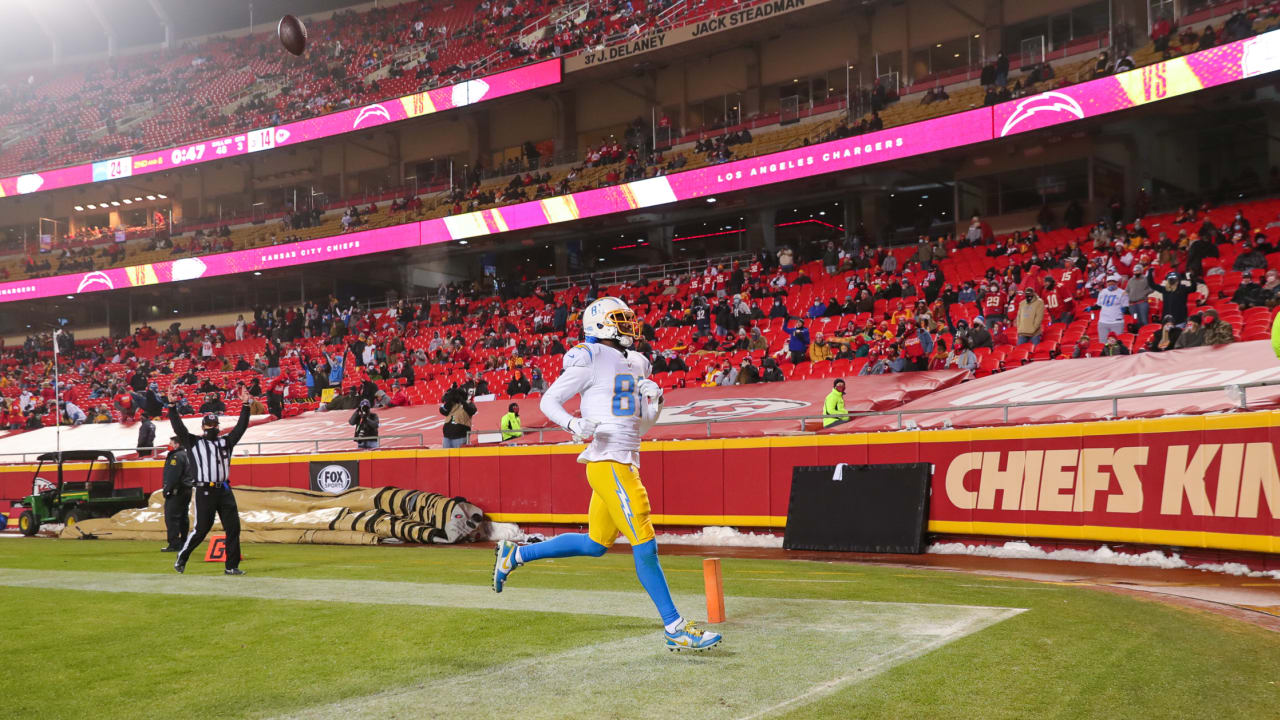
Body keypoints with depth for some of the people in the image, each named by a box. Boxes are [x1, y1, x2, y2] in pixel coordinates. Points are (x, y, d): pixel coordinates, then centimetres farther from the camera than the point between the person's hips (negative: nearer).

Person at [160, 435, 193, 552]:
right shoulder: (186, 455, 17)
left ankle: (174, 544, -13)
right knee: (183, 517, 14)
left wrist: (167, 489, -17)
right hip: (187, 489, 10)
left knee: (171, 517, -9)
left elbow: (173, 475, -21)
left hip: (176, 491, -10)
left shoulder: (176, 456, -13)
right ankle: (184, 542, 18)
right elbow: (192, 474, 20)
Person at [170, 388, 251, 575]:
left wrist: (245, 405, 7)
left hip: (225, 491, 4)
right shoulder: (194, 442, 8)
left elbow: (241, 427, 14)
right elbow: (178, 428, 0)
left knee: (233, 528, 0)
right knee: (201, 528, -3)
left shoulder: (226, 442, 18)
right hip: (205, 491, -4)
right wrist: (172, 407, -7)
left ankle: (232, 566, 6)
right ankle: (181, 557, 17)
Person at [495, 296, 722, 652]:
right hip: (608, 463, -9)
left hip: (626, 462, 9)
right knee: (644, 544, -9)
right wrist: (573, 424, -21)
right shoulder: (591, 360, -6)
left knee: (595, 544, 15)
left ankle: (516, 554, 28)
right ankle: (674, 628, -4)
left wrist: (653, 400, 2)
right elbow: (549, 400, -3)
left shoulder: (634, 364, 18)